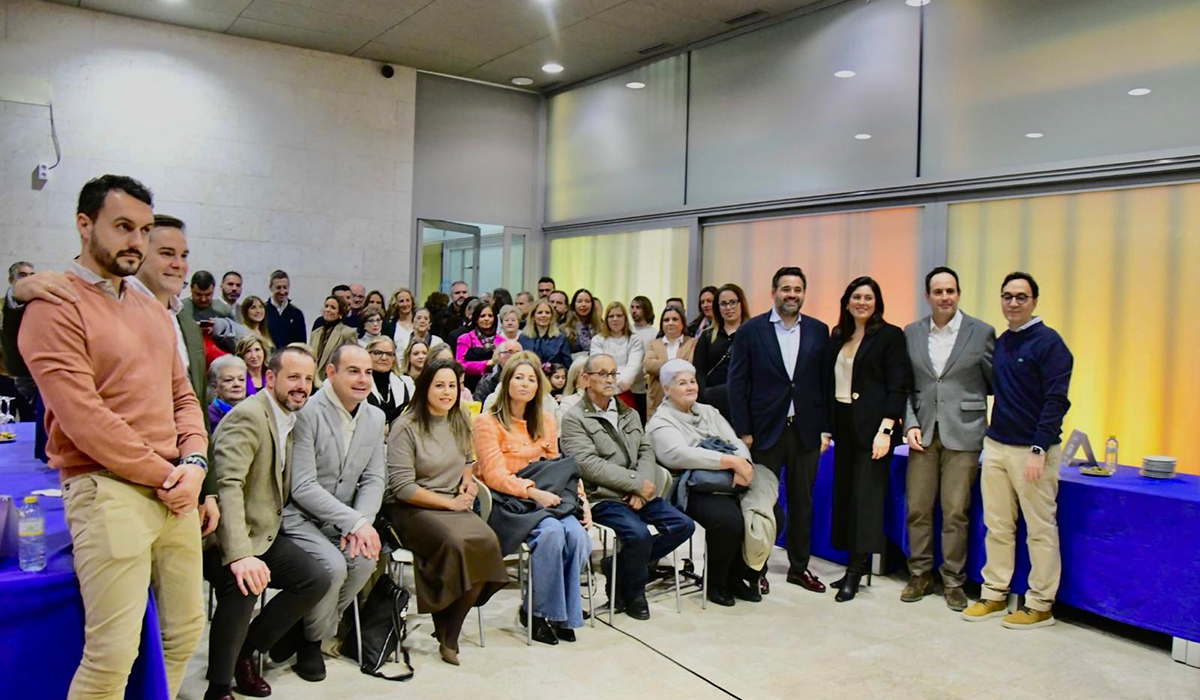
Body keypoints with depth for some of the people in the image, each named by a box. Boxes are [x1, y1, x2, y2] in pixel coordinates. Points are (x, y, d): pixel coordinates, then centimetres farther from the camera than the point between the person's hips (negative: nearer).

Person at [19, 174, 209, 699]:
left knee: (185, 634, 13)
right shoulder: (54, 308, -7)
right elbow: (83, 419, -15)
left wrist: (193, 463, -1)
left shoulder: (155, 311, 17)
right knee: (112, 655, -7)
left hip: (175, 492, 7)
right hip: (108, 490, -7)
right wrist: (165, 475, -10)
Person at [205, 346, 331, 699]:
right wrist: (239, 553, -41)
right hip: (228, 539, -8)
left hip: (264, 533, 9)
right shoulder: (247, 416, -18)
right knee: (242, 588, -34)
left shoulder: (289, 420, 10)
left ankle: (246, 651, 11)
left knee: (317, 579, -7)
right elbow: (227, 484, -30)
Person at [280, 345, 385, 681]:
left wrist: (358, 524, -15)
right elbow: (303, 488, -20)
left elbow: (374, 480, 4)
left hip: (344, 520, 5)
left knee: (365, 559, -23)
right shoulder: (306, 413, -15)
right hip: (299, 517, -5)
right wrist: (356, 523, -26)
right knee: (334, 566, -28)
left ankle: (311, 632, 4)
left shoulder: (375, 417, 5)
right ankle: (310, 639, 4)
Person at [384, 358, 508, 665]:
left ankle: (449, 635, -13)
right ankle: (445, 632, -11)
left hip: (453, 505, 6)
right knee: (455, 542, -35)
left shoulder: (460, 422, 13)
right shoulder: (406, 429, -7)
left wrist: (467, 482, 7)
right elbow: (402, 487, -12)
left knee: (487, 541, -26)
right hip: (410, 509, -5)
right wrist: (449, 502, -12)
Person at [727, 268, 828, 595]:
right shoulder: (751, 330, -2)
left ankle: (799, 566, 25)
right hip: (766, 430, -2)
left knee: (802, 501, 11)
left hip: (805, 430, 2)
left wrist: (825, 429, 2)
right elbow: (737, 384, -3)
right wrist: (742, 431, -7)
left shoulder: (818, 331, 5)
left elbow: (826, 382, 7)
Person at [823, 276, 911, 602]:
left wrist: (885, 430, -17)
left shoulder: (890, 335, -4)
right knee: (844, 494, 8)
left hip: (872, 426, -6)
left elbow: (898, 387, -9)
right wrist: (826, 426, 8)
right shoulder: (837, 336, 12)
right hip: (843, 426, 6)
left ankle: (856, 570, 0)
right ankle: (856, 564, 16)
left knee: (866, 496, -5)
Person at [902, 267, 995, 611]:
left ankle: (953, 581, 16)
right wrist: (910, 424, -3)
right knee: (917, 508, 7)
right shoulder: (911, 333, 6)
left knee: (956, 512, 1)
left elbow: (996, 383, 4)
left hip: (963, 433, -2)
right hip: (923, 432, 3)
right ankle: (920, 574, 23)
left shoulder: (981, 332, -1)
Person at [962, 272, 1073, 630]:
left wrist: (1039, 450, -17)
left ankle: (1040, 606, 12)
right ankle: (994, 596, 19)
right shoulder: (999, 343, 12)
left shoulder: (1049, 342, -7)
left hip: (1031, 450, -6)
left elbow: (1056, 400, -12)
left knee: (1040, 530, 2)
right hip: (995, 446, 6)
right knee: (997, 527, 10)